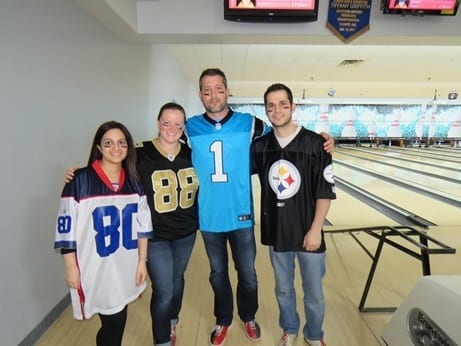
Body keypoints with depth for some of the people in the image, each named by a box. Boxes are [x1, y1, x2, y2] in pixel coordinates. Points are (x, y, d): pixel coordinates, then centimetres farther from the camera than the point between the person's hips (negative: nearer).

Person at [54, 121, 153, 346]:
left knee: (117, 318, 16)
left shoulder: (134, 181, 2)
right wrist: (71, 268, -7)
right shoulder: (80, 181, -12)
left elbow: (143, 225, 6)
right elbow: (66, 228, -8)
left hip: (126, 266, 4)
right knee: (114, 320, 2)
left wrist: (142, 261, 5)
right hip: (95, 268, -4)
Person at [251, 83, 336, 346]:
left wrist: (316, 229, -13)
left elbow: (326, 192, -11)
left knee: (314, 292, 16)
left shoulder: (315, 143, -12)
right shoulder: (260, 146, -3)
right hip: (275, 232, 3)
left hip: (307, 232, -2)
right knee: (283, 289, 21)